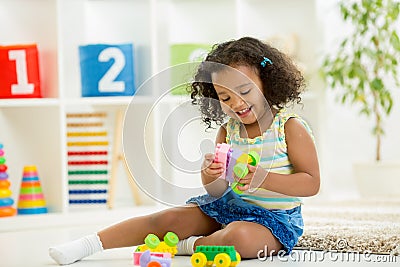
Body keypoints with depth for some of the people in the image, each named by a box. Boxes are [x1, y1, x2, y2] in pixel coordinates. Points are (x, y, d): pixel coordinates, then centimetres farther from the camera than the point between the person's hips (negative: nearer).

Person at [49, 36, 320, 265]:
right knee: (169, 218, -5)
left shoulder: (291, 128, -12)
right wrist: (210, 176, -22)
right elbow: (218, 192, 4)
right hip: (230, 205, 6)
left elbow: (311, 184, -16)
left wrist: (263, 177, -31)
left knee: (241, 237, -38)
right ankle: (89, 244, -1)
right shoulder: (228, 130, 4)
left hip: (275, 217, -5)